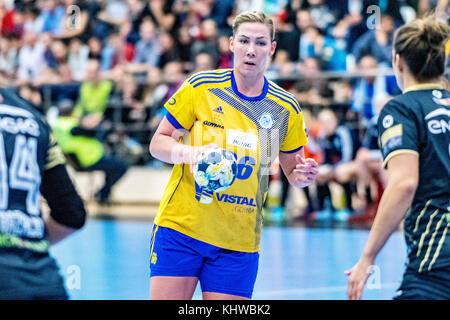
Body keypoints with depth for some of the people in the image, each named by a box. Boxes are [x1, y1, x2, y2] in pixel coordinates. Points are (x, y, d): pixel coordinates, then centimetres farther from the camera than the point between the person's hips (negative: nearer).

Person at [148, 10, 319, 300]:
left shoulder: (286, 109, 3)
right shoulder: (200, 88, -3)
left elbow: (292, 170, 14)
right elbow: (158, 143, 2)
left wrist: (302, 175, -10)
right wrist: (188, 152, -19)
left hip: (239, 243, 2)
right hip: (180, 227, -1)